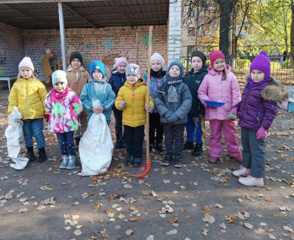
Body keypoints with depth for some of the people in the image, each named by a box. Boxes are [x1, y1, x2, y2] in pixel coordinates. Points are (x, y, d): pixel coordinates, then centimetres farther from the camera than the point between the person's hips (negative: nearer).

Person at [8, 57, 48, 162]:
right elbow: (12, 100, 6)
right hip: (23, 115, 3)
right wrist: (11, 113, 1)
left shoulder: (37, 83, -2)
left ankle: (42, 152, 19)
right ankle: (30, 152, 29)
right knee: (27, 134, 14)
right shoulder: (16, 85, 4)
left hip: (36, 114, -3)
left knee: (38, 133, 3)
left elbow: (44, 98, -1)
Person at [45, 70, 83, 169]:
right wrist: (55, 116, 11)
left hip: (69, 123, -3)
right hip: (57, 124, 3)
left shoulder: (71, 94, -13)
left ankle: (72, 158, 20)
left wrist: (71, 116, 1)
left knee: (70, 141, 6)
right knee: (61, 142, 13)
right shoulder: (50, 96, -2)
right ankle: (64, 158, 27)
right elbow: (48, 109, 12)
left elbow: (78, 107, -5)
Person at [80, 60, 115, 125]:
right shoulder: (87, 86, 6)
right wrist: (92, 108, -16)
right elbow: (83, 99, -1)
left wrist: (103, 107, -17)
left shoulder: (107, 86, 5)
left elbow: (112, 98, -3)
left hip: (105, 116, 0)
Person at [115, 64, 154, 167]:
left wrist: (149, 106, -24)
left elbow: (149, 100, -2)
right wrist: (120, 104, -21)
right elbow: (118, 101, 2)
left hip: (139, 120, -2)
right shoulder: (123, 89, 2)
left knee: (138, 139, 10)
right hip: (127, 120, 2)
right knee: (129, 139, 16)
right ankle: (130, 154, 34)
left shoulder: (144, 88, -4)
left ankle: (138, 156, 25)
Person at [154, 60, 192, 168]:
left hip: (180, 119, -1)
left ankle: (178, 157, 27)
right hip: (166, 118, 1)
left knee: (179, 138, 12)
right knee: (168, 138, 15)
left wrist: (177, 115, -20)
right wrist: (166, 113, -17)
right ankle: (168, 155, 31)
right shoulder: (163, 85, -1)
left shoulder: (183, 86, -6)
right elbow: (157, 99, -6)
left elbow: (187, 102, -11)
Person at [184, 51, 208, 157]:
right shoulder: (187, 75, 9)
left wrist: (203, 108, -18)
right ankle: (190, 142, 36)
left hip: (198, 108, -6)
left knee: (199, 127, 7)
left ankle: (199, 146, 22)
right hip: (187, 107, 6)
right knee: (189, 126, 19)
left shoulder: (205, 75, -11)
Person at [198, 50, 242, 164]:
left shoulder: (230, 76, -1)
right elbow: (201, 92, 4)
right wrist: (207, 101, -14)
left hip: (228, 111, 0)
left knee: (231, 133, 13)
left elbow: (236, 93, 0)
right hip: (213, 111, 0)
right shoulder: (208, 77, -1)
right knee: (214, 134, 13)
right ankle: (214, 153, 26)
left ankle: (234, 152, 30)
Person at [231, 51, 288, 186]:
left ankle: (256, 177, 14)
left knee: (257, 150, 2)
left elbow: (271, 111, -16)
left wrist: (264, 127, -20)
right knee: (246, 147, 22)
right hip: (245, 123, 9)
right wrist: (236, 108, 4)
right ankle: (246, 168, 41)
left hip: (256, 126, -8)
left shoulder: (268, 89, -16)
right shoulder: (249, 85, 9)